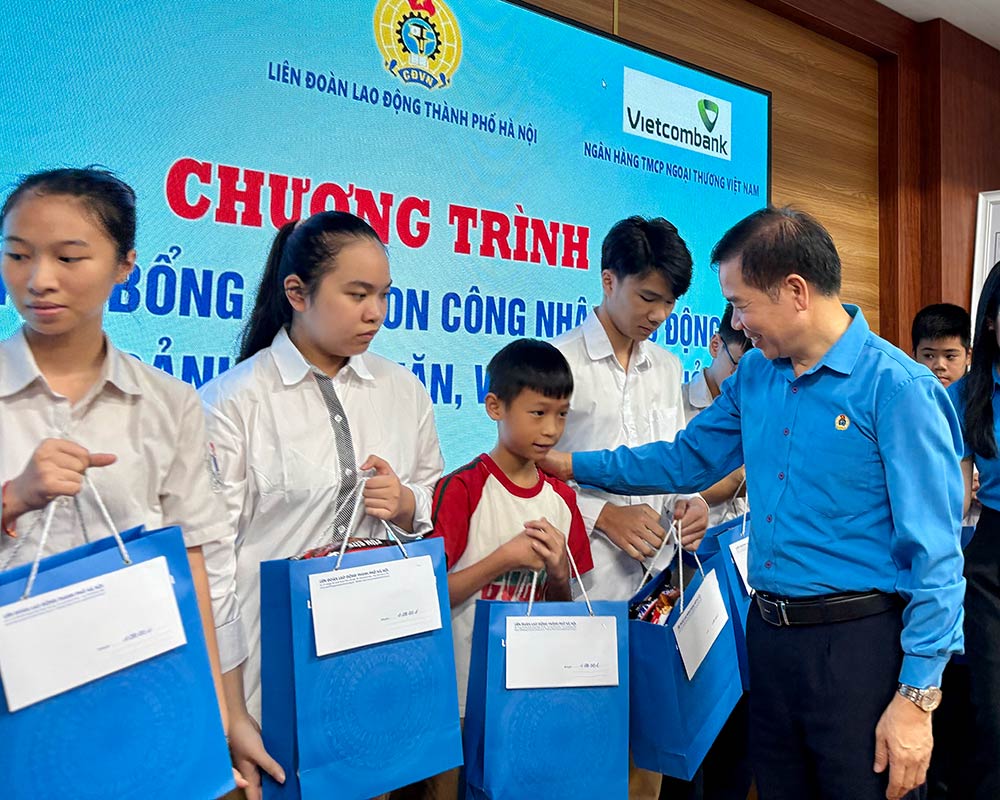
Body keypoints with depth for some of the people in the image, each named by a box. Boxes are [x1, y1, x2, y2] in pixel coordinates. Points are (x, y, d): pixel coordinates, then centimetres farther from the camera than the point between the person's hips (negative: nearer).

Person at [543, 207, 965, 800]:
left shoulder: (899, 388, -15)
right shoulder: (756, 375, 6)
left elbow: (935, 556, -16)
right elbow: (685, 460, 17)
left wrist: (917, 697, -17)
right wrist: (569, 464, 15)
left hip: (858, 640, -6)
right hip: (768, 634, 7)